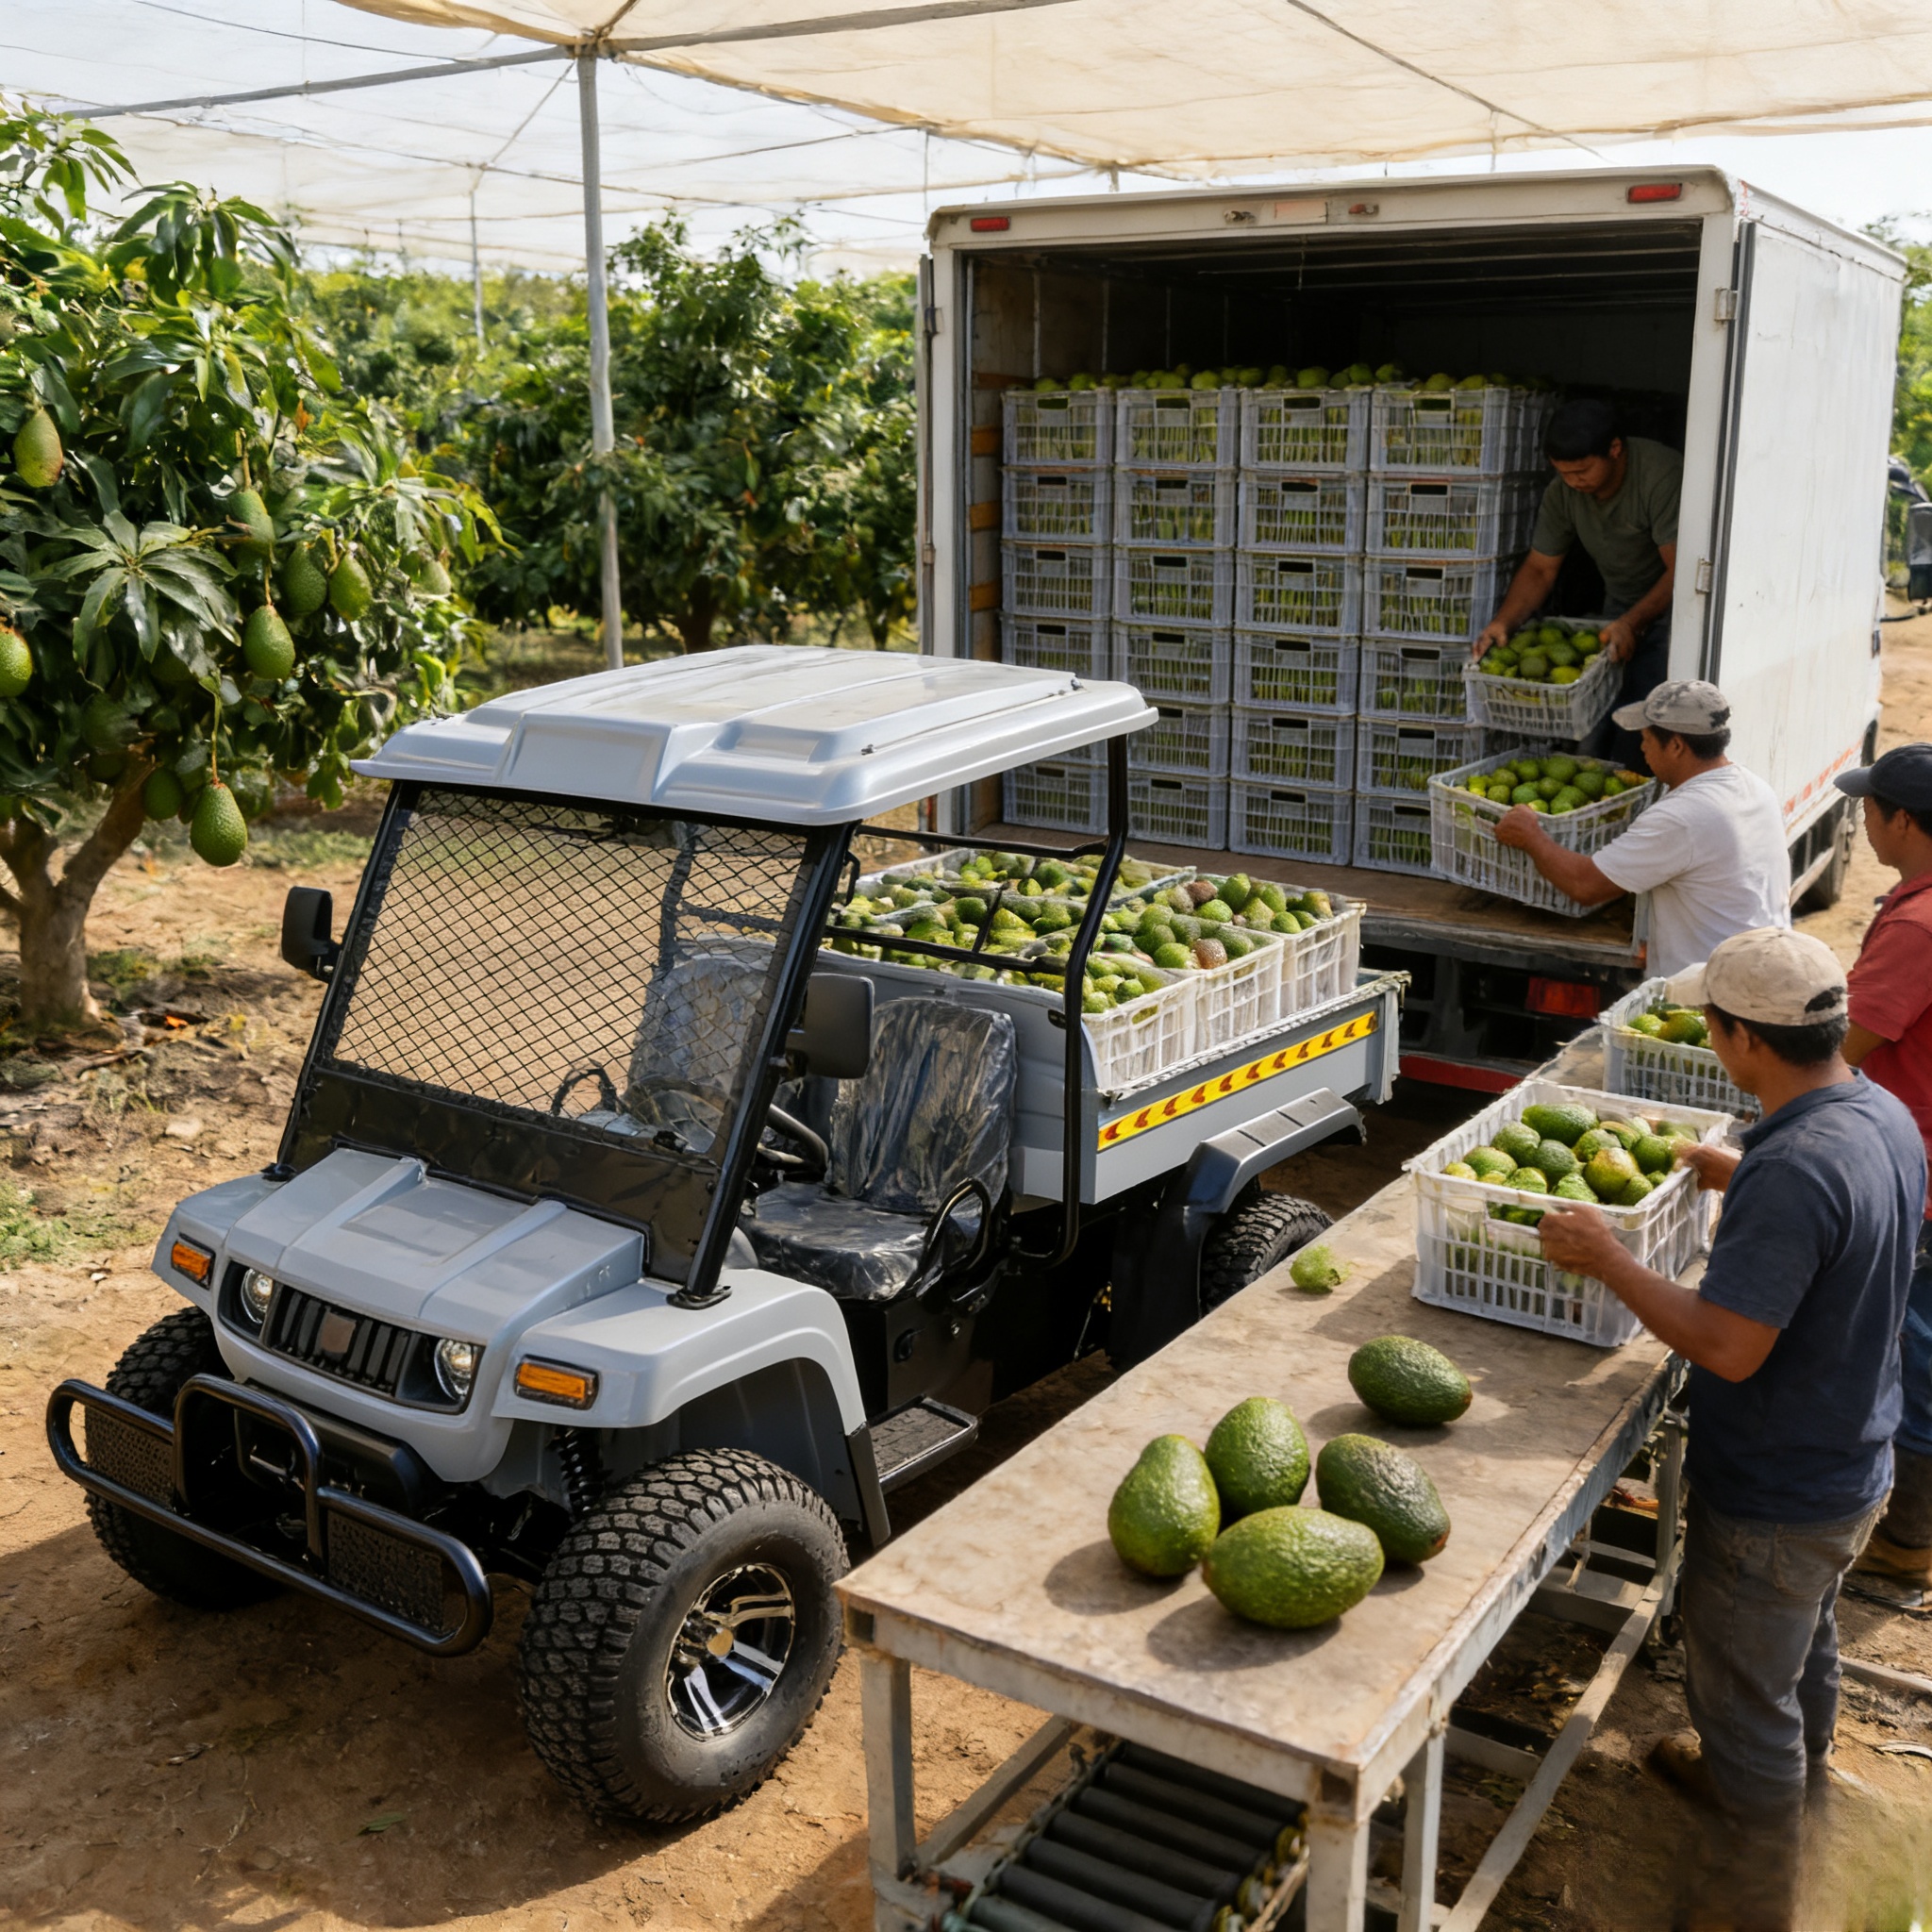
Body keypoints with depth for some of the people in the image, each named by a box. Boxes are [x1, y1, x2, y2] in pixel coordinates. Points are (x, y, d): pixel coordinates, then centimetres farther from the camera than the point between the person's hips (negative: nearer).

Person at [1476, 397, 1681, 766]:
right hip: (1620, 606, 6)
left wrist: (1632, 623, -38)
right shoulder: (1563, 491, -6)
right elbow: (1540, 569, -1)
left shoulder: (1662, 476, -25)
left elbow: (1680, 570, -26)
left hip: (1670, 605, -6)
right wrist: (1502, 621, -17)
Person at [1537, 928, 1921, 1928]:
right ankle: (1789, 1778, 57)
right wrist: (1745, 1178, 13)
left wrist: (1607, 1257, -25)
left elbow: (1729, 1347, -34)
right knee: (1805, 1640, 32)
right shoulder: (1883, 1115, -6)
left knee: (1742, 1694, 12)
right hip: (1851, 1463, 9)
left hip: (1774, 1500, -9)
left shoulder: (1791, 1173, -36)